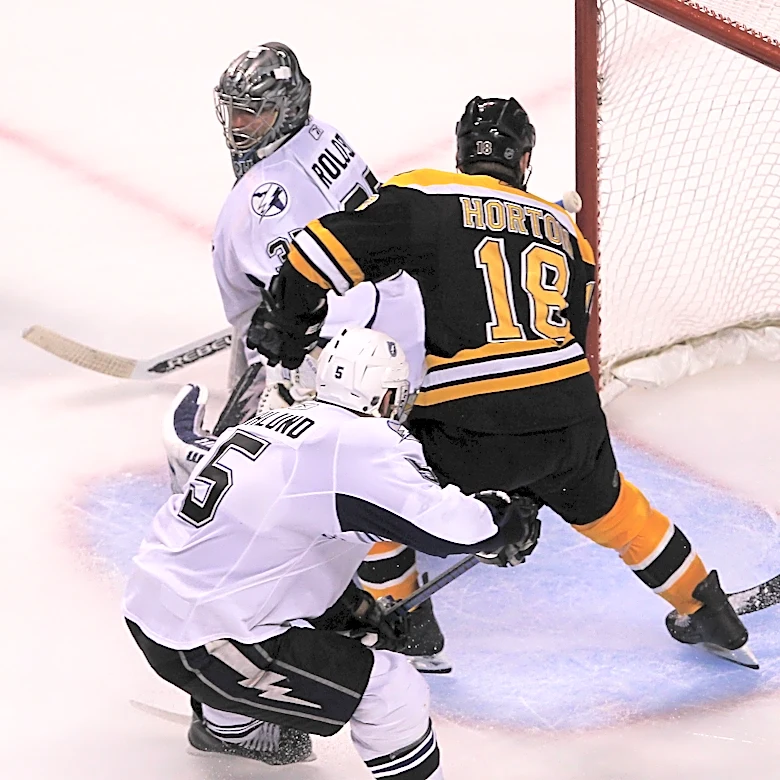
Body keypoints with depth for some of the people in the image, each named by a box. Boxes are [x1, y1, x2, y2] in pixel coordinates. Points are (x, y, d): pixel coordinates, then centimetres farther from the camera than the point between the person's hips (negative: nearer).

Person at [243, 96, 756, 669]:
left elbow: (328, 250, -4)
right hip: (570, 419, 5)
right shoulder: (563, 229, 18)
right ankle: (709, 616, 45)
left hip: (472, 429, -4)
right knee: (606, 507, 31)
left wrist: (283, 320, 14)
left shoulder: (423, 198, 3)